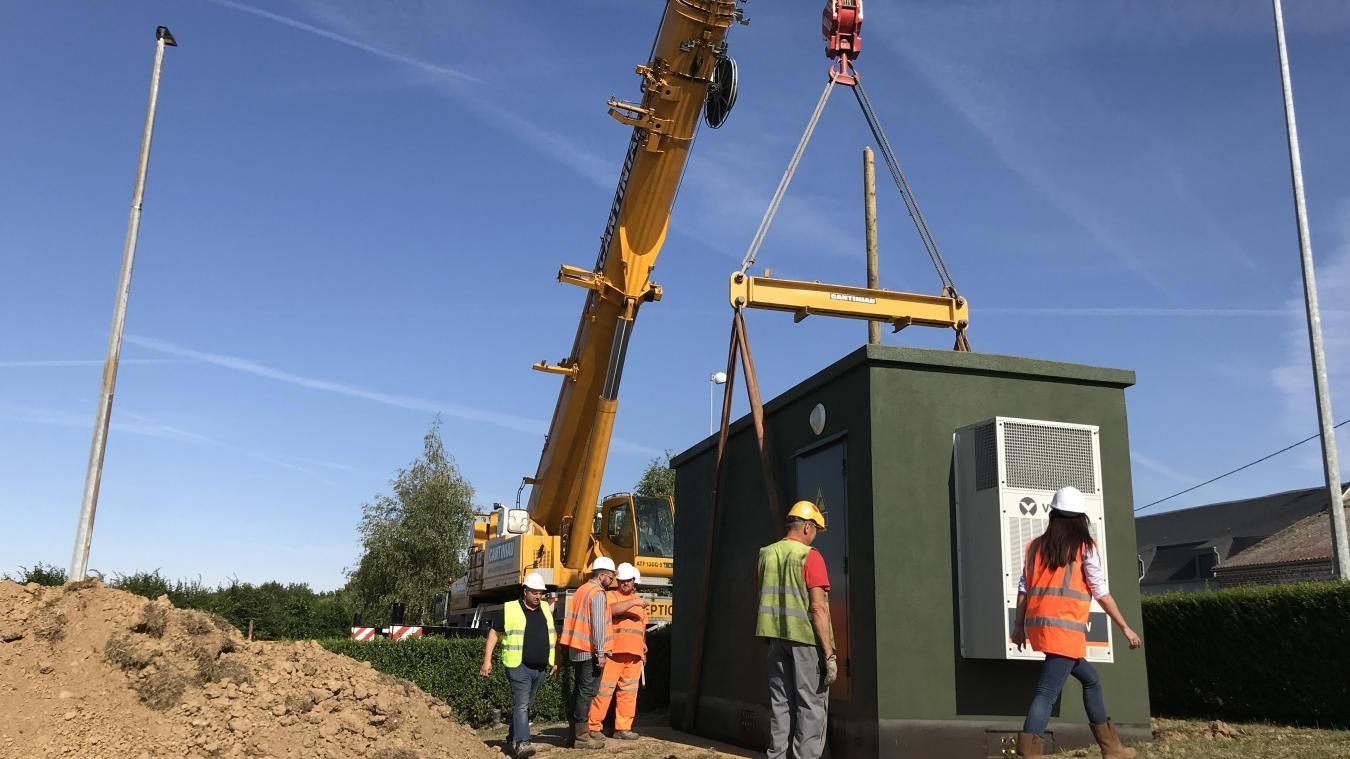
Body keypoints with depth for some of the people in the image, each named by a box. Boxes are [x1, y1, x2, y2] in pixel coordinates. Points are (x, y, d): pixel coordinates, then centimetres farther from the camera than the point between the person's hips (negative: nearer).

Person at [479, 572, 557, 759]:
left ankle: (512, 741, 22)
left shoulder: (546, 609, 13)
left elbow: (553, 635, 23)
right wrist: (487, 660, -4)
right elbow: (494, 633, 2)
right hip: (519, 666, -5)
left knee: (525, 706, 12)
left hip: (540, 668, 5)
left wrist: (555, 660, 19)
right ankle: (522, 743, -20)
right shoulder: (510, 609, -2)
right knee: (521, 705, -14)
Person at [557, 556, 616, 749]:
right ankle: (581, 737, -3)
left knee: (579, 691, 14)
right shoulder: (597, 593, -11)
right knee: (587, 692, -5)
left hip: (577, 650, 9)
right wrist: (600, 653, -18)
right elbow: (598, 624, -18)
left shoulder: (581, 590, 16)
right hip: (590, 651, -9)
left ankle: (575, 732, 19)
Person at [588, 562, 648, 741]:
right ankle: (593, 727, -2)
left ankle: (623, 728, 10)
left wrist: (644, 648, 20)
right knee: (604, 689, -7)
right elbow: (611, 610, -19)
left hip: (634, 653, 5)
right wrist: (633, 602, -23)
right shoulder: (610, 596, 4)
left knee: (629, 692, 5)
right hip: (613, 651, -5)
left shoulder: (639, 601, 22)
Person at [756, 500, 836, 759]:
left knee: (780, 702, 13)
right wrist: (830, 653, -14)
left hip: (776, 637, 6)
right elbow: (818, 608, -15)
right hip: (806, 639, -6)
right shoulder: (810, 557, -11)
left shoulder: (766, 554, 7)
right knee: (811, 704, 1)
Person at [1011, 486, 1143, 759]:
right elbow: (1101, 592, 0)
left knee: (1090, 680, 23)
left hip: (1038, 625, 6)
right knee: (1047, 693, -9)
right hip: (1065, 629, -6)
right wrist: (1124, 627, 8)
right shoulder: (1085, 546, 0)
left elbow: (1023, 588, 10)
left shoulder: (1036, 546, 13)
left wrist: (1019, 625, 17)